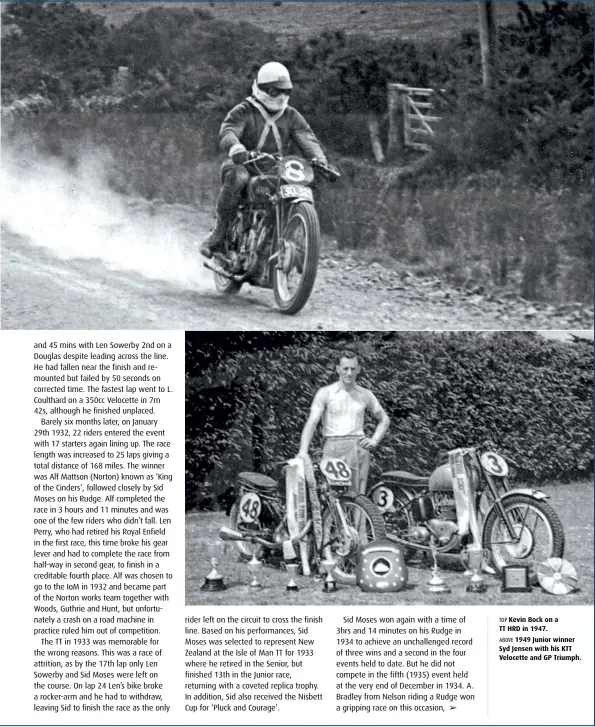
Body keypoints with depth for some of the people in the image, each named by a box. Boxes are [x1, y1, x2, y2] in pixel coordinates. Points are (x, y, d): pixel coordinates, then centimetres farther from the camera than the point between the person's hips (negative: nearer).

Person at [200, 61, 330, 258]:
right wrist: (236, 148, -44)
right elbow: (227, 131, -18)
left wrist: (320, 160, -23)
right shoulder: (243, 111, 0)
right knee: (237, 176, -39)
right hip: (245, 164, -4)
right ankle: (219, 229, -29)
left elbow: (307, 139, 1)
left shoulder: (292, 116, 14)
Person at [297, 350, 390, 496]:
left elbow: (384, 419, 27)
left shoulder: (365, 395, 14)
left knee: (356, 495, -8)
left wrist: (374, 441, 10)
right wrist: (303, 451, -16)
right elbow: (311, 423, -2)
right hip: (333, 447, -2)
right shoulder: (325, 393, 6)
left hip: (358, 447, 2)